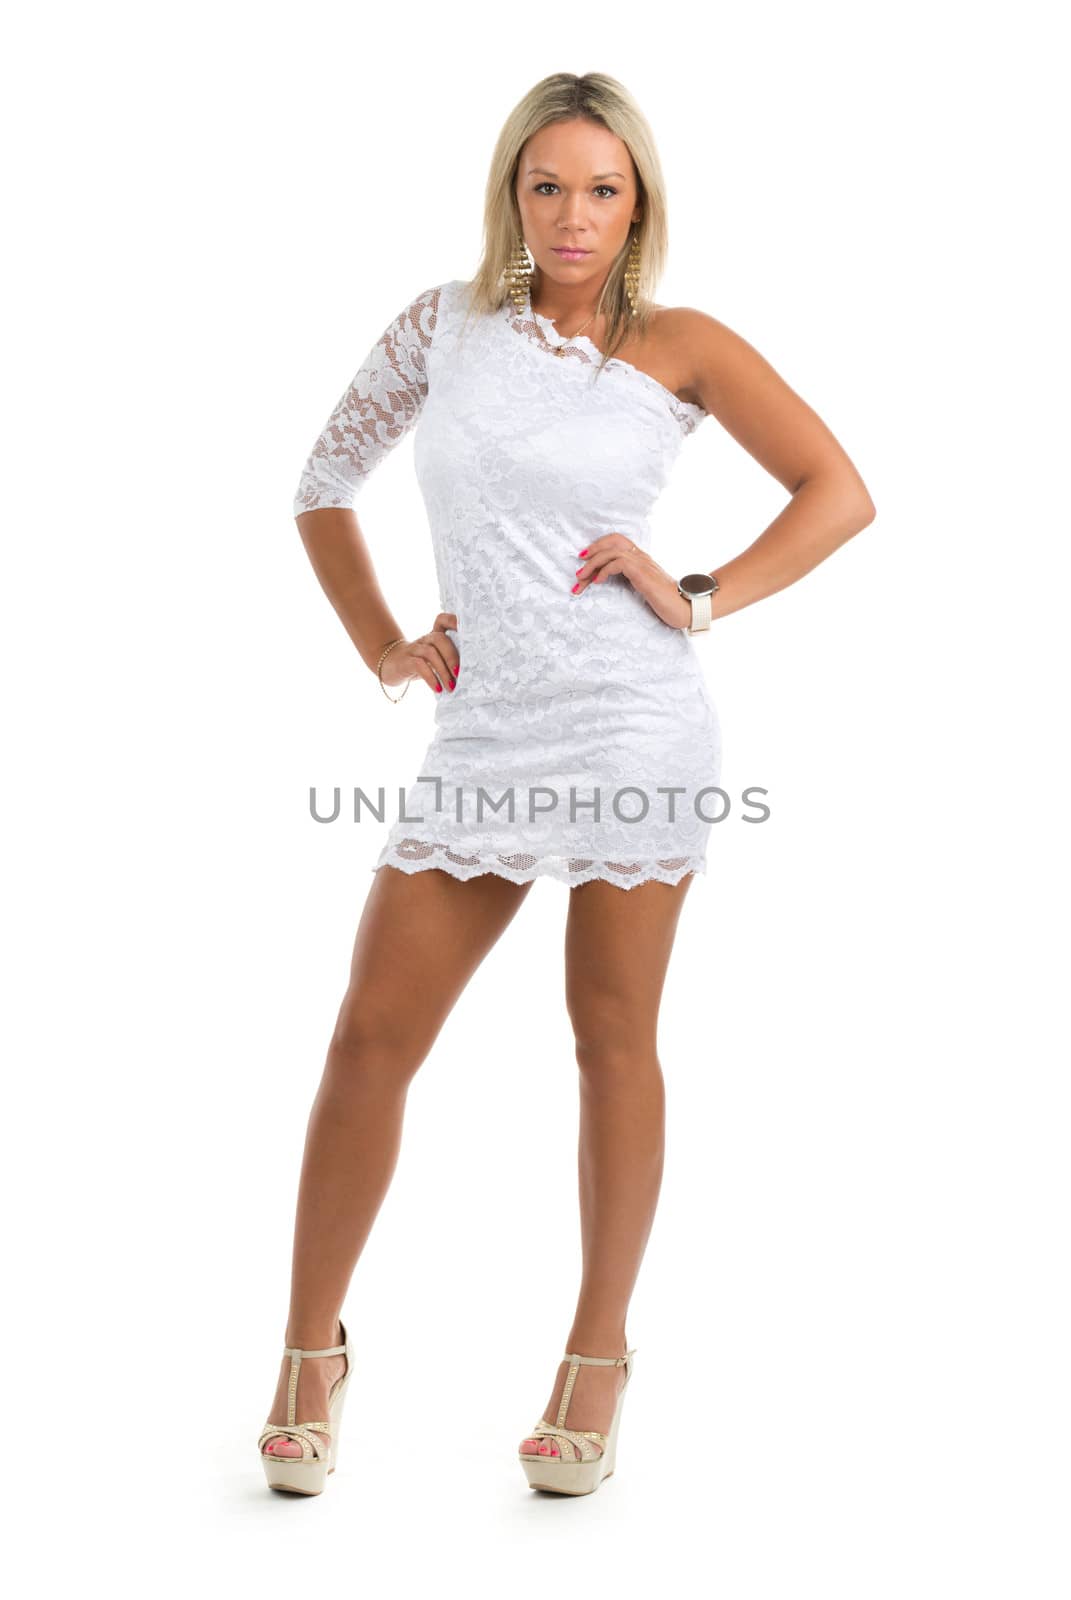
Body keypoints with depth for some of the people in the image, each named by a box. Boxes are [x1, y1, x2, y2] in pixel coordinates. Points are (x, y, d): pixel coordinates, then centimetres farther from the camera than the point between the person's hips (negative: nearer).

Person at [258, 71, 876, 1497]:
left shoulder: (680, 346, 1)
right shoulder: (448, 323, 7)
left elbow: (840, 493, 0)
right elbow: (325, 487, 16)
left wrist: (701, 599, -7)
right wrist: (383, 649, 8)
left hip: (634, 725, -2)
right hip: (485, 735, 3)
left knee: (613, 1042, 7)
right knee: (370, 1038, 1)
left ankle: (599, 1355, 22)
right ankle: (311, 1351, 16)